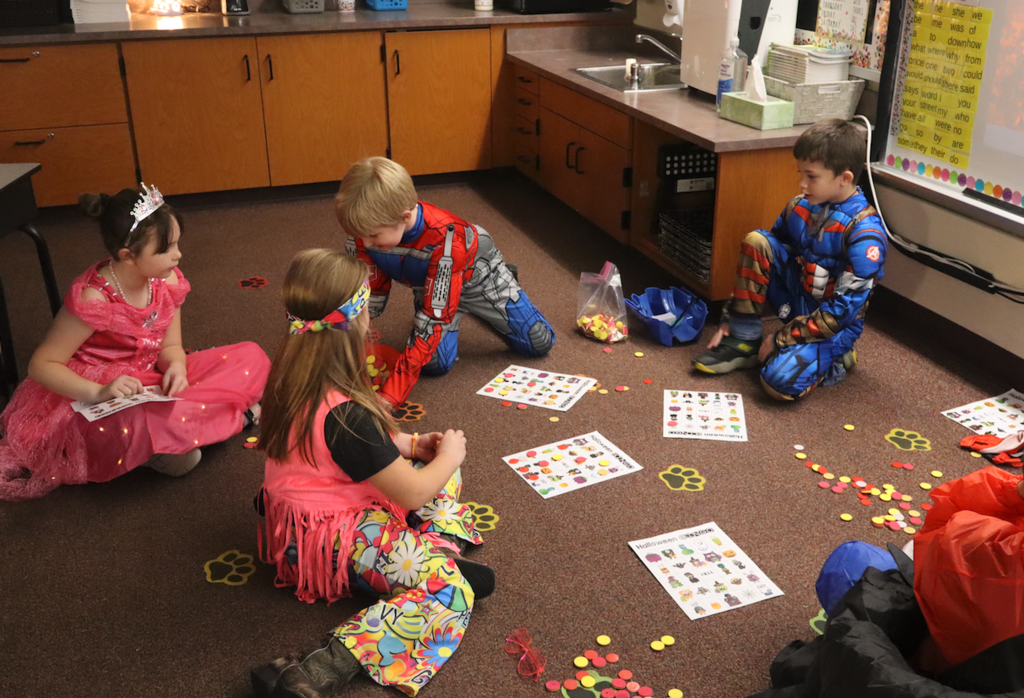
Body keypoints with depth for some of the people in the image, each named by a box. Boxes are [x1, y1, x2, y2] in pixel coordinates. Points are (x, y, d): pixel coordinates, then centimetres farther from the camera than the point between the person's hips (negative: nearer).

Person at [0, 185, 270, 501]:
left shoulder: (167, 281, -4)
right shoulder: (92, 299, -23)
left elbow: (169, 345, 4)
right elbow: (41, 364, -18)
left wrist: (176, 365, -22)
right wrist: (98, 392, -35)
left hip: (151, 384, 7)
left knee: (252, 357, -7)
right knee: (134, 422, -44)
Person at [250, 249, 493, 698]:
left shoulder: (291, 379, -5)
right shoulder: (345, 415, -31)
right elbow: (412, 494, -22)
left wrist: (407, 444, 7)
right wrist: (449, 455, -4)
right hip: (332, 539, -9)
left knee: (442, 473, 18)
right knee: (451, 594, -20)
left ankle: (432, 555, -4)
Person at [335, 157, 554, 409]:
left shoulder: (446, 239, -47)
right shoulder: (364, 233, -32)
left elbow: (432, 321, -47)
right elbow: (367, 302, -19)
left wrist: (390, 397, -51)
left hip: (477, 272, -3)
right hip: (428, 285, 3)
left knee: (539, 344, 5)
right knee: (435, 364, -15)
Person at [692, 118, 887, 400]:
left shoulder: (864, 232, -22)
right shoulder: (799, 207, -3)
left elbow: (845, 308, -22)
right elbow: (764, 255, 4)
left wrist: (782, 339, -19)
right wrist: (729, 320, 0)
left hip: (835, 323, -6)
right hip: (796, 300, 6)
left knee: (780, 381, -32)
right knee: (756, 241, -15)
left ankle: (835, 357, 2)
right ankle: (744, 340, -6)